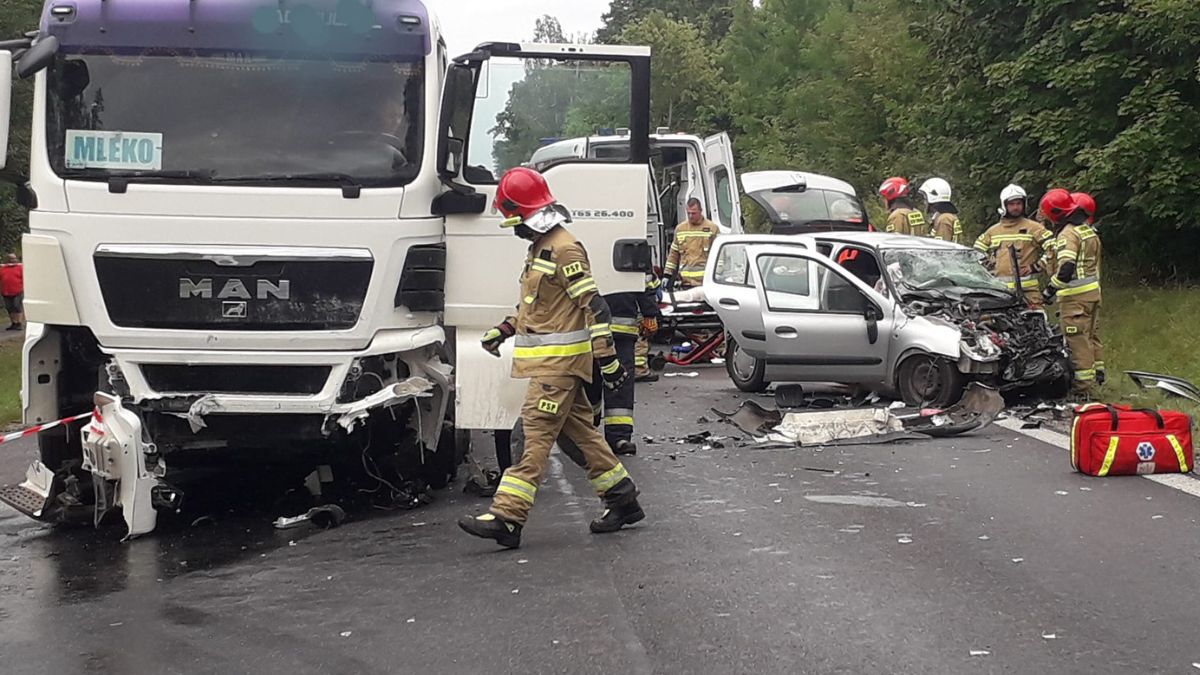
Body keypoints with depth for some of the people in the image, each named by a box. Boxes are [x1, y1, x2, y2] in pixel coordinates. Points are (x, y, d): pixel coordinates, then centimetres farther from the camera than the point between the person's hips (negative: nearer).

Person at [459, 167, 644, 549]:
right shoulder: (540, 247, 17)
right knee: (580, 431, 13)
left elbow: (594, 306, -18)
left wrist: (607, 358, -20)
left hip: (561, 361, -10)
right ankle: (622, 500, 23)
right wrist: (504, 330, 22)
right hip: (551, 361, 10)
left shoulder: (564, 250, -15)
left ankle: (507, 518, -15)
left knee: (536, 435, -12)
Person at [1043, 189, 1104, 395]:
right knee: (1091, 334, 20)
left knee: (1078, 340, -6)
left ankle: (1083, 386, -6)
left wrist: (1050, 289, -17)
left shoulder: (1068, 234, -15)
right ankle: (1098, 372, 30)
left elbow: (1067, 268, -25)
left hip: (1075, 295, -9)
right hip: (1093, 291, 9)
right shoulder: (1090, 231, 14)